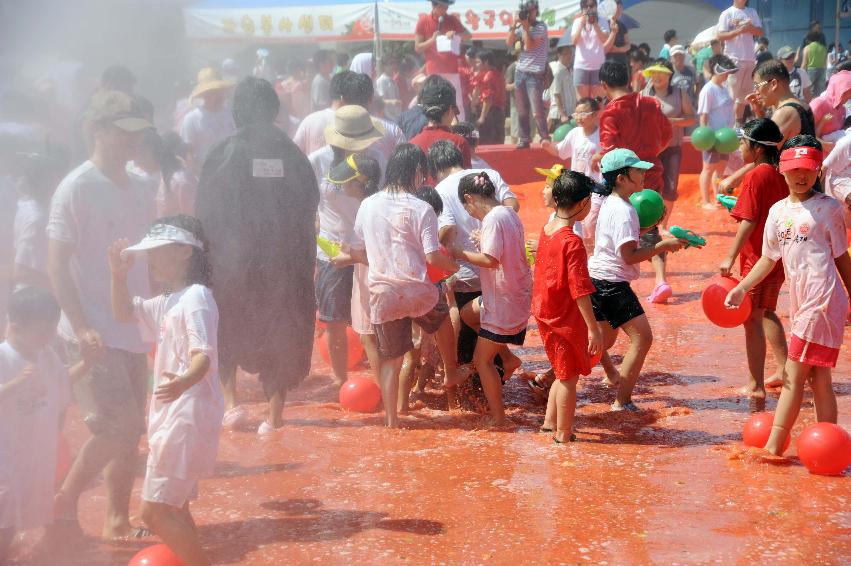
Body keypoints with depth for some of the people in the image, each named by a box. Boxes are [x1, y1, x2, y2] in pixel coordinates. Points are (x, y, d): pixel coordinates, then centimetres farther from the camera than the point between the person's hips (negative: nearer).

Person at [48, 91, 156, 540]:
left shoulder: (140, 190, 9)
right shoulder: (76, 189, -11)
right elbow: (57, 265, -13)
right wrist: (81, 327, -20)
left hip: (135, 331, 7)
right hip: (94, 334, -7)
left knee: (129, 433, 10)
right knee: (118, 428, -12)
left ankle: (117, 519, 22)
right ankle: (65, 500, 8)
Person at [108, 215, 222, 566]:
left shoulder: (195, 296, -16)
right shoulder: (167, 302, 15)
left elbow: (204, 354, -29)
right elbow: (124, 313, 27)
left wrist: (185, 380, -50)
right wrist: (119, 275, 10)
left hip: (188, 416, -11)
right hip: (171, 415, 11)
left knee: (155, 511, -15)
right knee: (173, 507, 20)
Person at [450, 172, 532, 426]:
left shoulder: (493, 219, -21)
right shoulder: (508, 213, 9)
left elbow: (490, 260, -26)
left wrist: (461, 253, -14)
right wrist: (484, 244, 11)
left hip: (504, 301, -10)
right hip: (515, 294, 10)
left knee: (482, 359, 1)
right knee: (468, 312, 29)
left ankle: (498, 418, 8)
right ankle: (508, 358, 24)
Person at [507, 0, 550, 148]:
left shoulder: (541, 26, -7)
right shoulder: (521, 26, 10)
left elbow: (529, 46, -16)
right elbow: (509, 42, 1)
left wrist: (525, 26, -15)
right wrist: (514, 25, -7)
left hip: (534, 74, -6)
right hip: (520, 72, 6)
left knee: (537, 111, -9)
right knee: (522, 110, 7)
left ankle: (545, 139, 0)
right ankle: (524, 139, 13)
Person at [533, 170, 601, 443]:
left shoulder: (547, 230, 3)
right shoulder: (572, 242, -23)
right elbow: (579, 290, -24)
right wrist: (593, 328, -20)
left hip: (544, 312, 8)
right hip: (565, 317, -8)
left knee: (564, 373, 22)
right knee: (569, 376, 5)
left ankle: (550, 421, 31)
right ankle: (563, 433, 14)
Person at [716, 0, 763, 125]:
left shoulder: (752, 12, 12)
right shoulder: (727, 14, -2)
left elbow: (761, 32, 8)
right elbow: (720, 36, -8)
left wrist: (749, 27, -12)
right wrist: (738, 31, -20)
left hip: (750, 58, 6)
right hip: (733, 58, -5)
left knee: (744, 92, 12)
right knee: (732, 92, -7)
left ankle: (738, 121, 22)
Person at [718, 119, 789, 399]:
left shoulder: (755, 176, -17)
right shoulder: (779, 174, 7)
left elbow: (749, 221, -21)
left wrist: (731, 257, -19)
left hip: (758, 257, -9)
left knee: (752, 317, -6)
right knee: (766, 312, 24)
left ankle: (755, 386, -6)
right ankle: (784, 370, 30)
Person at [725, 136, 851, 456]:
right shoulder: (778, 211, 13)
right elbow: (769, 258, 18)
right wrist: (742, 287, 7)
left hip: (824, 300, -6)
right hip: (800, 302, 6)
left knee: (794, 376, -8)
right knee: (818, 378, 9)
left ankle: (774, 447, -6)